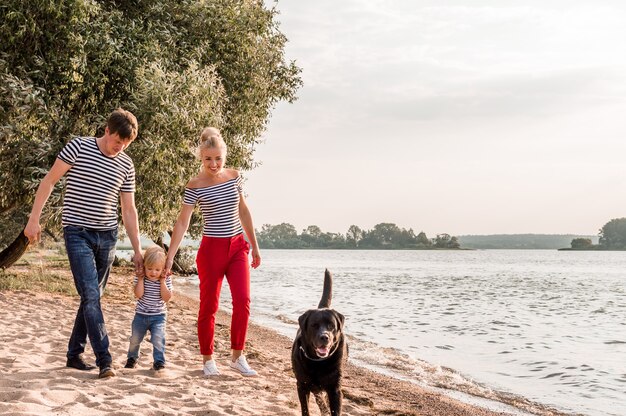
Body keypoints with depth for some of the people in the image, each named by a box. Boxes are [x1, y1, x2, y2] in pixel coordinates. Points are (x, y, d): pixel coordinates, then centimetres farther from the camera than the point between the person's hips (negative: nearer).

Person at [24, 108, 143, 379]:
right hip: (78, 233, -5)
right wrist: (34, 219, -7)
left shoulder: (126, 165, 6)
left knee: (92, 297, 9)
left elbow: (129, 210, 10)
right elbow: (49, 181, -2)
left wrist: (137, 250, 7)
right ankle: (104, 360, -12)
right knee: (90, 296, -13)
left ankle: (74, 354, 22)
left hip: (107, 236, 5)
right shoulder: (79, 148, -6)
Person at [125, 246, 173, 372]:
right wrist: (141, 277, -20)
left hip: (158, 316, -2)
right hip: (141, 314, 2)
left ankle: (159, 361, -5)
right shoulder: (140, 278, -7)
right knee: (135, 339, 13)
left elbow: (167, 297, -17)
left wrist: (162, 281, -20)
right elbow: (138, 294, -21)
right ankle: (132, 358, 38)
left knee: (158, 339, -19)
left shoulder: (166, 279, -7)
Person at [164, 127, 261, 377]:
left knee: (243, 301, -5)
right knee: (209, 306, 4)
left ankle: (237, 356, 7)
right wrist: (169, 257, -15)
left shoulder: (234, 176, 4)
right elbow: (182, 223, -11)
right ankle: (207, 359, 17)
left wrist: (254, 246, 14)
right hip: (211, 249, -4)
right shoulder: (195, 186, -9)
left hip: (237, 246, 4)